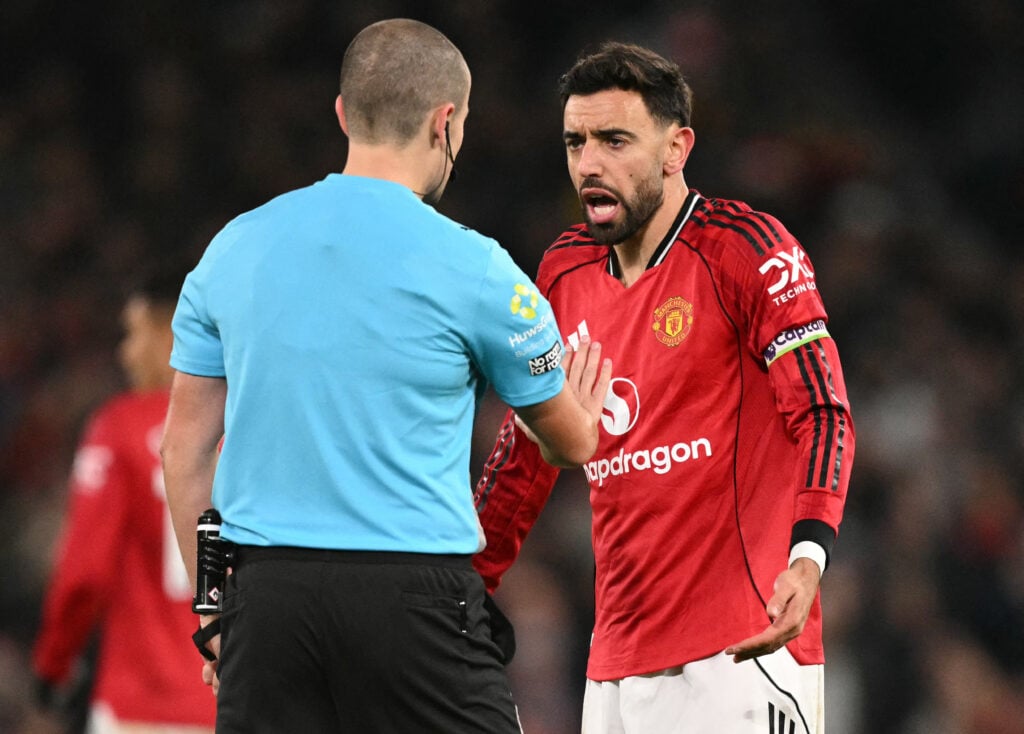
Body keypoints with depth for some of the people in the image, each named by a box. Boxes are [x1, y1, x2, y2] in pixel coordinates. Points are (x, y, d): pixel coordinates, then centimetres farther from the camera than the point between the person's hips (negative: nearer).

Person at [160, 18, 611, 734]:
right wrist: (584, 412, 34)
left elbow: (187, 447, 11)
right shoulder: (471, 268, -5)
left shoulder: (234, 248, 7)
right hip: (411, 591, -4)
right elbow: (570, 443, 10)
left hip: (266, 593, 4)